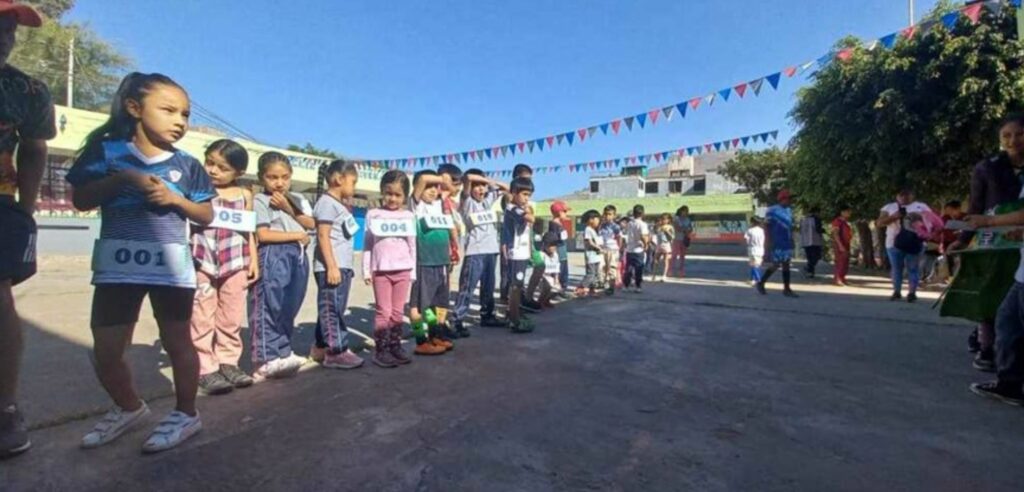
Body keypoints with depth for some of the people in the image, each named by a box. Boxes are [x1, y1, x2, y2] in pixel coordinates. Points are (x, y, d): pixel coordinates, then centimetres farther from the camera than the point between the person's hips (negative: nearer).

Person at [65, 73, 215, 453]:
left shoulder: (187, 165, 3)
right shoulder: (108, 150, 4)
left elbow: (207, 215, 5)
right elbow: (80, 200, 1)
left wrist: (176, 198, -11)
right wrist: (122, 178, -12)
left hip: (171, 264, -1)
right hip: (117, 265, 2)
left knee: (177, 342, 6)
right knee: (105, 351, 9)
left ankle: (186, 414, 21)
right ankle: (129, 408, 34)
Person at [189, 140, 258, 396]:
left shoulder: (244, 195, 9)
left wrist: (253, 259, 8)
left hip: (235, 264, 3)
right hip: (202, 263, -2)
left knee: (231, 317, 9)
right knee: (202, 317, 2)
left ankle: (228, 362, 20)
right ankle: (206, 368, 9)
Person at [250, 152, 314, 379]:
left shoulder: (297, 199, 15)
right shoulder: (260, 201, -3)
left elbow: (311, 224, 5)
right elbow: (263, 234, -12)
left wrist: (289, 209, -6)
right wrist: (297, 235, -7)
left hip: (298, 257, 6)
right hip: (273, 258, -6)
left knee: (289, 308, 10)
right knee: (269, 308, -8)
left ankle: (281, 353, 19)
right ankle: (268, 359, -4)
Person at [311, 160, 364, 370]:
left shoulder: (340, 204, 20)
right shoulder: (327, 202, -9)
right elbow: (323, 236, -16)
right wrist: (332, 266, -20)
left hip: (343, 266, 10)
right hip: (331, 267, -10)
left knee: (334, 309, 15)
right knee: (332, 309, -5)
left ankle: (322, 347, 25)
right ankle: (336, 351, 0)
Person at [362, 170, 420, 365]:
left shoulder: (408, 216, 7)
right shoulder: (373, 215, 3)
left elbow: (412, 245, 9)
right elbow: (367, 244, 4)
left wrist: (413, 271, 7)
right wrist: (366, 270, -1)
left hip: (403, 270, 2)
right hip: (381, 270, -2)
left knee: (398, 311, 9)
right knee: (383, 311, 1)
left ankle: (395, 346, 19)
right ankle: (381, 350, 9)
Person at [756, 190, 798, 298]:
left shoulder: (789, 210, 12)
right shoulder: (772, 210, -10)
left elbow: (790, 226, 17)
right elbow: (767, 226, -10)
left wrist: (792, 240, 13)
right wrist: (769, 242, -16)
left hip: (787, 242, 7)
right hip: (777, 243, -7)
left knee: (786, 264, 6)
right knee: (775, 265, -5)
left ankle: (786, 289, 10)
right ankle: (761, 283, 12)